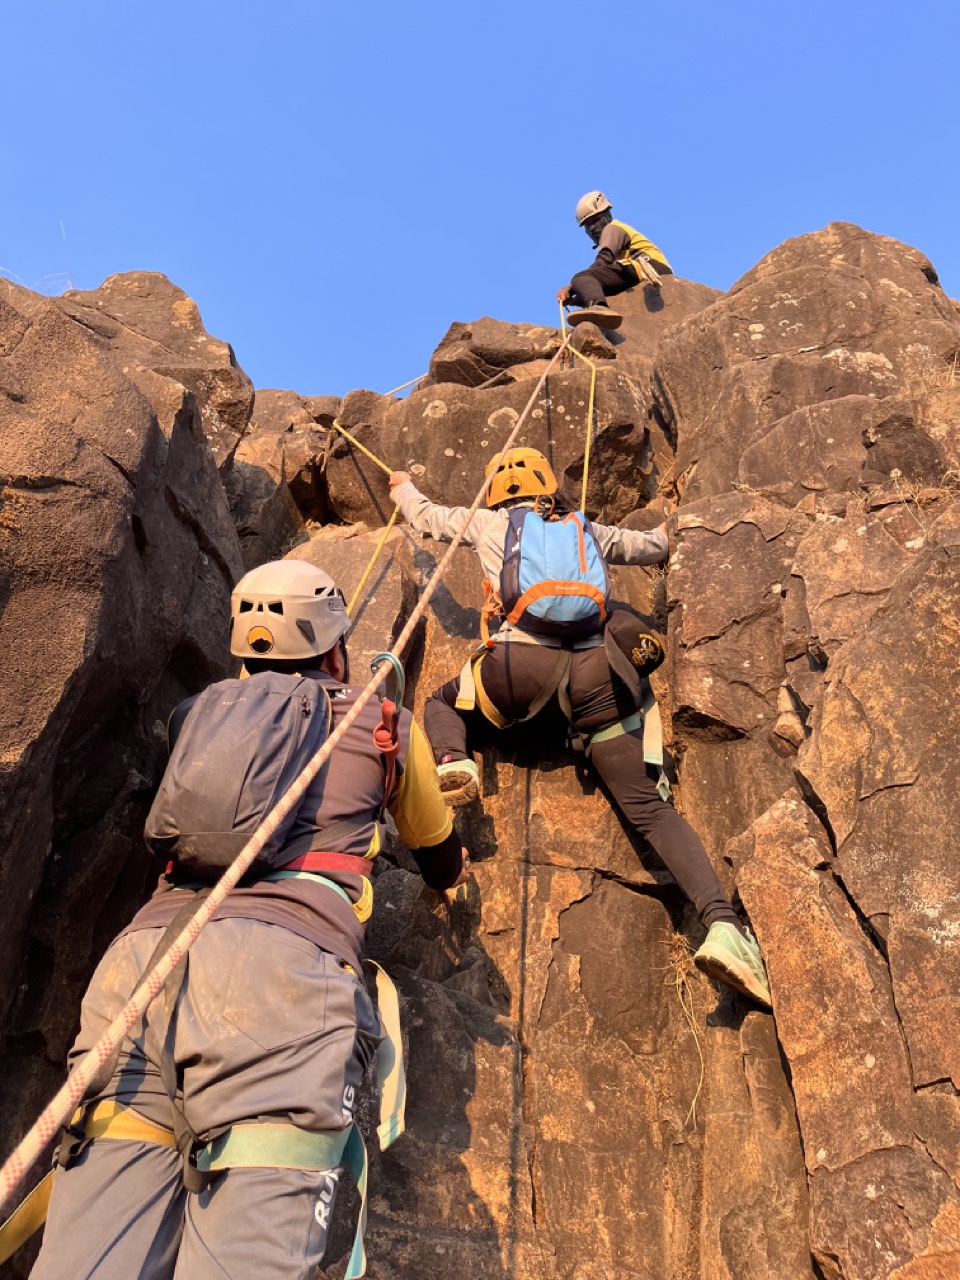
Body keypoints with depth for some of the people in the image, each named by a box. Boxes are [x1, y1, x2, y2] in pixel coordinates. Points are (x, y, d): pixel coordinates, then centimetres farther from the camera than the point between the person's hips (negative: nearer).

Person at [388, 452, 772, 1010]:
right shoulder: (587, 530, 28)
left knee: (442, 702, 29)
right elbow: (654, 547, 37)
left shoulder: (488, 523, 24)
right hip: (596, 667, 2)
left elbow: (425, 515, 39)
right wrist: (667, 532, 62)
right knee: (650, 807, 0)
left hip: (523, 659, -1)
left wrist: (404, 485, 62)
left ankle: (453, 761, -4)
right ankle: (723, 923, -18)